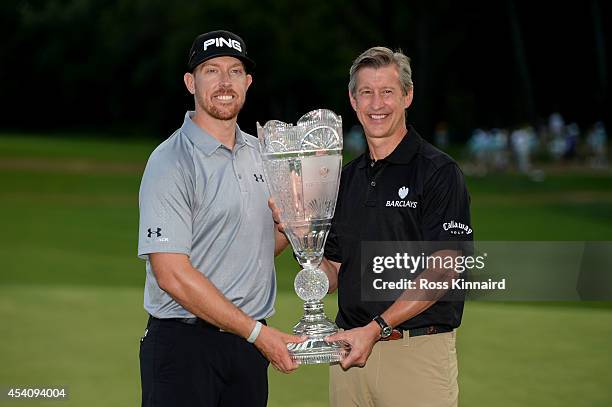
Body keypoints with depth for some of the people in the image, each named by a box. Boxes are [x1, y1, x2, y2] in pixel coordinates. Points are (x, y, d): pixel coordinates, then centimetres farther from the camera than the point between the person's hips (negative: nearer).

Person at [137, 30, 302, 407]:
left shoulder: (261, 153, 12)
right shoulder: (171, 162, -11)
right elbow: (172, 274, -18)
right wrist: (257, 332, -18)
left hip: (248, 345, 6)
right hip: (184, 344, -6)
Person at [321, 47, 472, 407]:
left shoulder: (439, 172, -5)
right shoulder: (348, 178, 14)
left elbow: (441, 271, -13)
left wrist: (376, 328, -19)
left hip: (418, 351, -5)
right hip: (350, 349, 5)